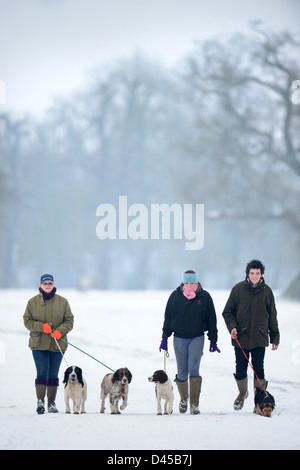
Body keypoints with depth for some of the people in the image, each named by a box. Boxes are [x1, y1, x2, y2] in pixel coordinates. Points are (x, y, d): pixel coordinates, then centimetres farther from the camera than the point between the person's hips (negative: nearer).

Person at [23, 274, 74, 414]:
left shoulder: (62, 302, 5)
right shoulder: (33, 302, 4)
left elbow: (69, 321, 5)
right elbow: (27, 320, 3)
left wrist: (60, 331, -14)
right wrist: (41, 327, -14)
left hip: (57, 344, 1)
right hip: (38, 344, -1)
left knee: (53, 375, 7)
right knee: (42, 373, -11)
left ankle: (52, 403, 13)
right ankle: (40, 401, -12)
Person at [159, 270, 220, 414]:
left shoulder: (204, 297, -1)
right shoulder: (175, 296, 1)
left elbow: (211, 320, 5)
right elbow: (168, 318, 7)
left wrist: (213, 341, 4)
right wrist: (165, 338, 5)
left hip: (197, 337, -1)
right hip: (179, 338, 2)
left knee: (194, 368, -14)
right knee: (182, 372, 5)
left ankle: (194, 404, -13)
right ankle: (183, 399, 29)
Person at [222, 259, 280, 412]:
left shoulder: (266, 291, 6)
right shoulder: (238, 289, 1)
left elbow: (272, 316, 13)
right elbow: (228, 311, 6)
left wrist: (275, 337, 13)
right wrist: (232, 326, -11)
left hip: (260, 338, 0)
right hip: (241, 337, 0)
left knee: (258, 369, -2)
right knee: (240, 369, 6)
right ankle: (242, 393, 30)